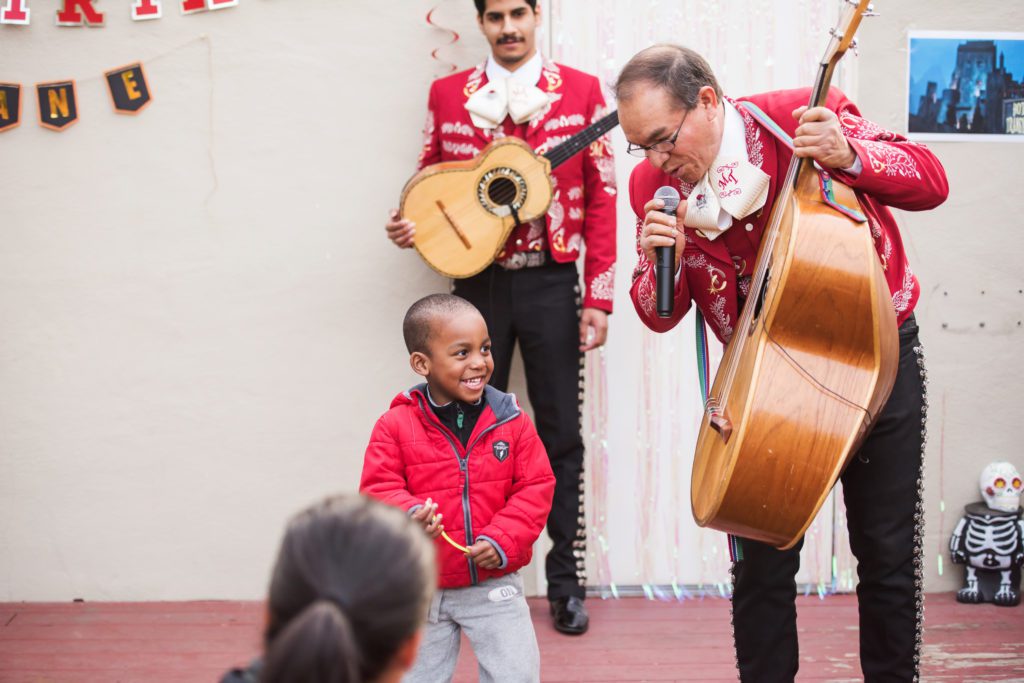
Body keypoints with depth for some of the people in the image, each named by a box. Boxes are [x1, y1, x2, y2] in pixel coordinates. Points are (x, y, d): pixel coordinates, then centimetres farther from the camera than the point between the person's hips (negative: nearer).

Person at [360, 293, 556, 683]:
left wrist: (502, 541, -17)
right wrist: (409, 516, -33)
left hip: (495, 583, 0)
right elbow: (378, 491, -12)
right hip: (423, 588, 0)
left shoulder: (511, 420, -6)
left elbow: (535, 487, -5)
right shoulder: (395, 426, -11)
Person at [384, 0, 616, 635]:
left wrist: (598, 298, -6)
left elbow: (601, 199, -1)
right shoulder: (448, 94, 5)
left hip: (552, 282, -1)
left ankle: (567, 582, 14)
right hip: (477, 281, 2)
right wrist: (410, 224, -10)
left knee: (560, 434, 4)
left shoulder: (581, 91, 1)